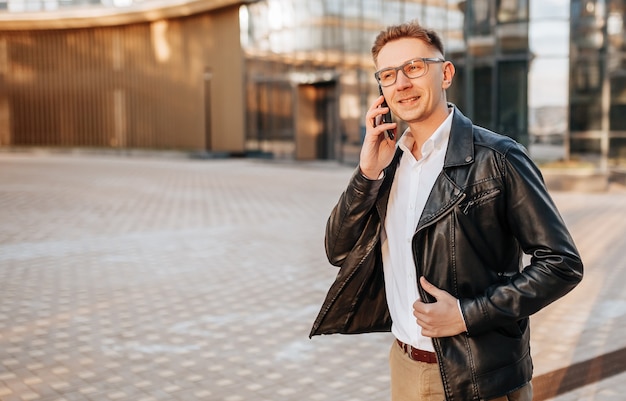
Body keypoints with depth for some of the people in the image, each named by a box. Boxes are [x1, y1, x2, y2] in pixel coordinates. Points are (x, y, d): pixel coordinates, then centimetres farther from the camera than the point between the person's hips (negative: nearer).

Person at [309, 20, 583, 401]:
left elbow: (563, 264, -13)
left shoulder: (498, 157, -14)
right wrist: (368, 173, -11)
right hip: (405, 366, 5)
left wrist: (468, 314, -19)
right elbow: (340, 251, 2)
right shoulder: (389, 160, 4)